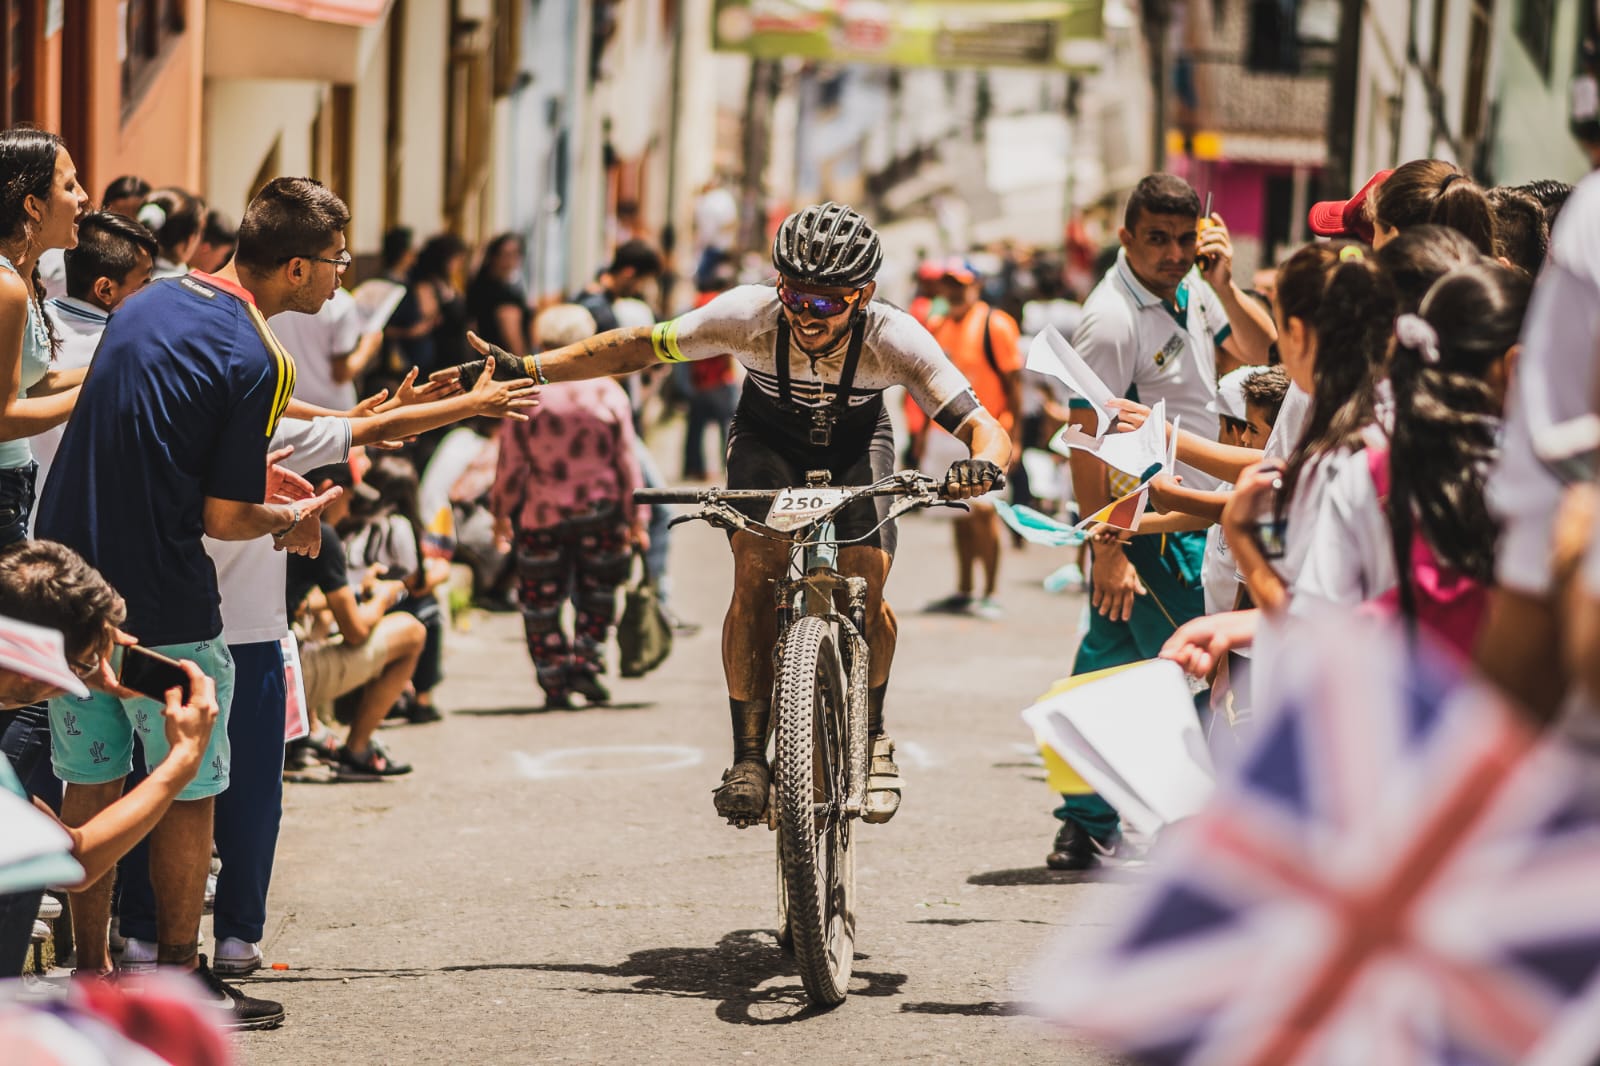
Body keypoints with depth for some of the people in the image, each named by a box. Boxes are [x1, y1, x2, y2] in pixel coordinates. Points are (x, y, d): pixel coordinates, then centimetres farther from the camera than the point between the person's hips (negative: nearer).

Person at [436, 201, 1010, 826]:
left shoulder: (896, 340, -33)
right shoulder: (749, 316, -32)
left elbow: (987, 430, -35)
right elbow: (637, 348, -23)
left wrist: (981, 465, -59)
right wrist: (526, 368, -30)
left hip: (856, 442, 0)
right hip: (769, 439, 0)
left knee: (864, 592, -20)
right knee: (755, 575, -23)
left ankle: (871, 734, 7)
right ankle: (749, 755, -12)